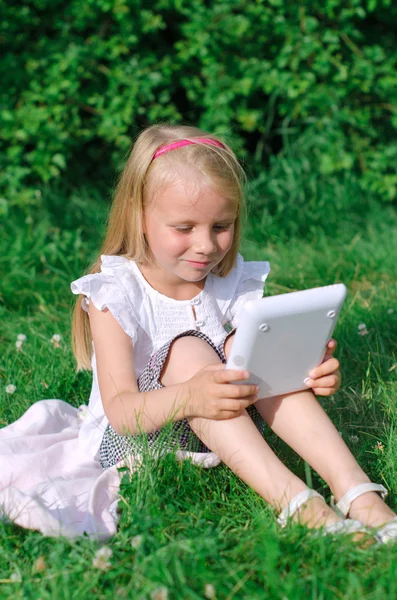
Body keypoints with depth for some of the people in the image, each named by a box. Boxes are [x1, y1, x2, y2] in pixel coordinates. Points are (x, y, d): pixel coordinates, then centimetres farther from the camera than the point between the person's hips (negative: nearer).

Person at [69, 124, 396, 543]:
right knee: (186, 352, -29)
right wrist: (188, 398, -45)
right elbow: (119, 409, -25)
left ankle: (357, 495, -31)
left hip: (222, 439, 4)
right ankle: (293, 502, -40)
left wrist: (312, 372, -27)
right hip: (133, 443, -4)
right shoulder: (115, 295, -14)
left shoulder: (234, 284, -1)